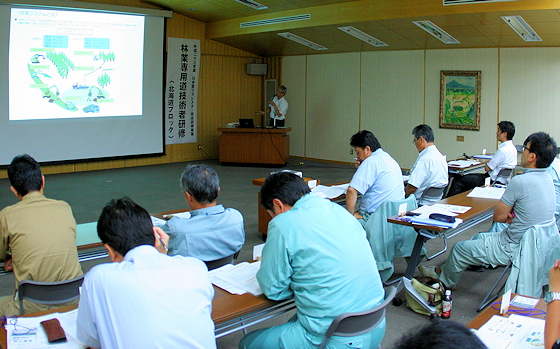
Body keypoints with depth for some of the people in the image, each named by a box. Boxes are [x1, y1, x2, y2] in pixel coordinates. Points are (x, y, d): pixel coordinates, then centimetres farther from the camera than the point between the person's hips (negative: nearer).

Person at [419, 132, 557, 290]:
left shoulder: (520, 182, -28)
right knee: (478, 238, 26)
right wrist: (511, 214, -5)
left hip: (512, 248, -9)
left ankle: (445, 281, 36)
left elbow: (498, 216, -19)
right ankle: (445, 270, 41)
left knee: (460, 248, 9)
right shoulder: (547, 178, 1)